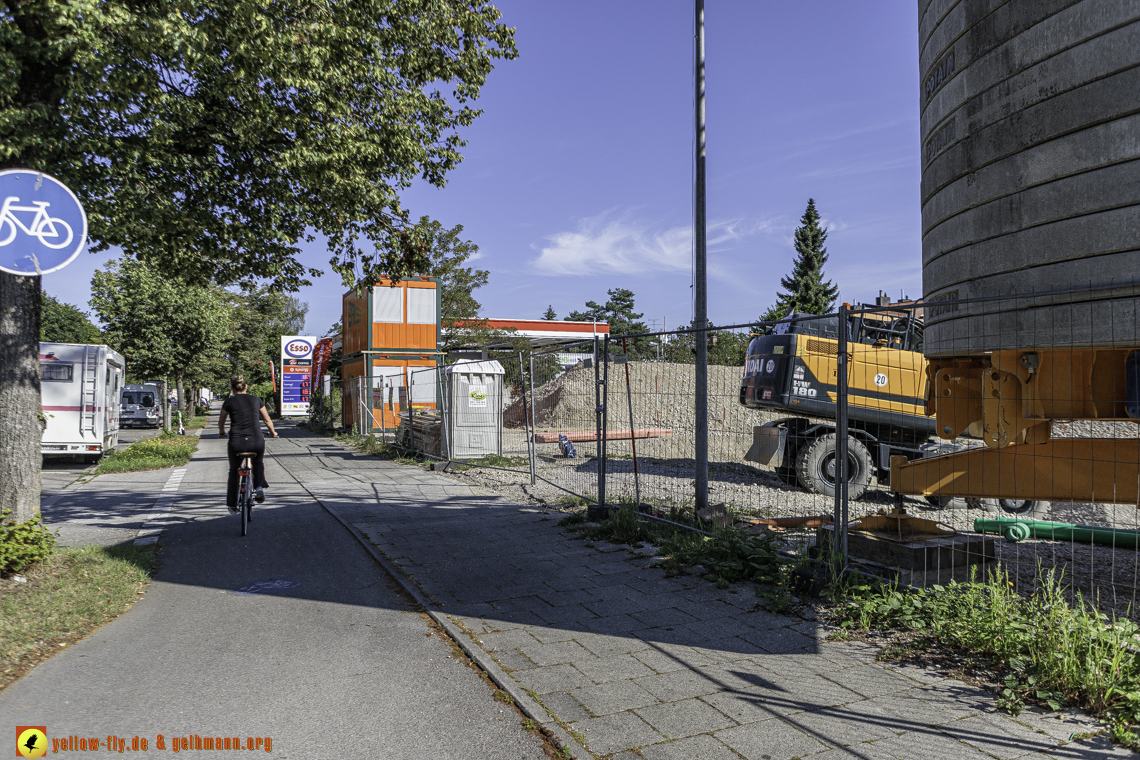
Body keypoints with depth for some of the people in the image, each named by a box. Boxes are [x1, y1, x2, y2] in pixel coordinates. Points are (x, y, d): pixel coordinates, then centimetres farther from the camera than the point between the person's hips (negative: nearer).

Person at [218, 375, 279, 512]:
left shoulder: (229, 402, 6)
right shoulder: (256, 400, 8)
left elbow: (221, 421, 22)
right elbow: (267, 420, 17)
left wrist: (221, 433, 43)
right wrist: (273, 433, 36)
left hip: (236, 442, -1)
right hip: (256, 442, 1)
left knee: (234, 472, 22)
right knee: (258, 462, 33)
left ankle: (232, 504, 29)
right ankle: (259, 487, 13)